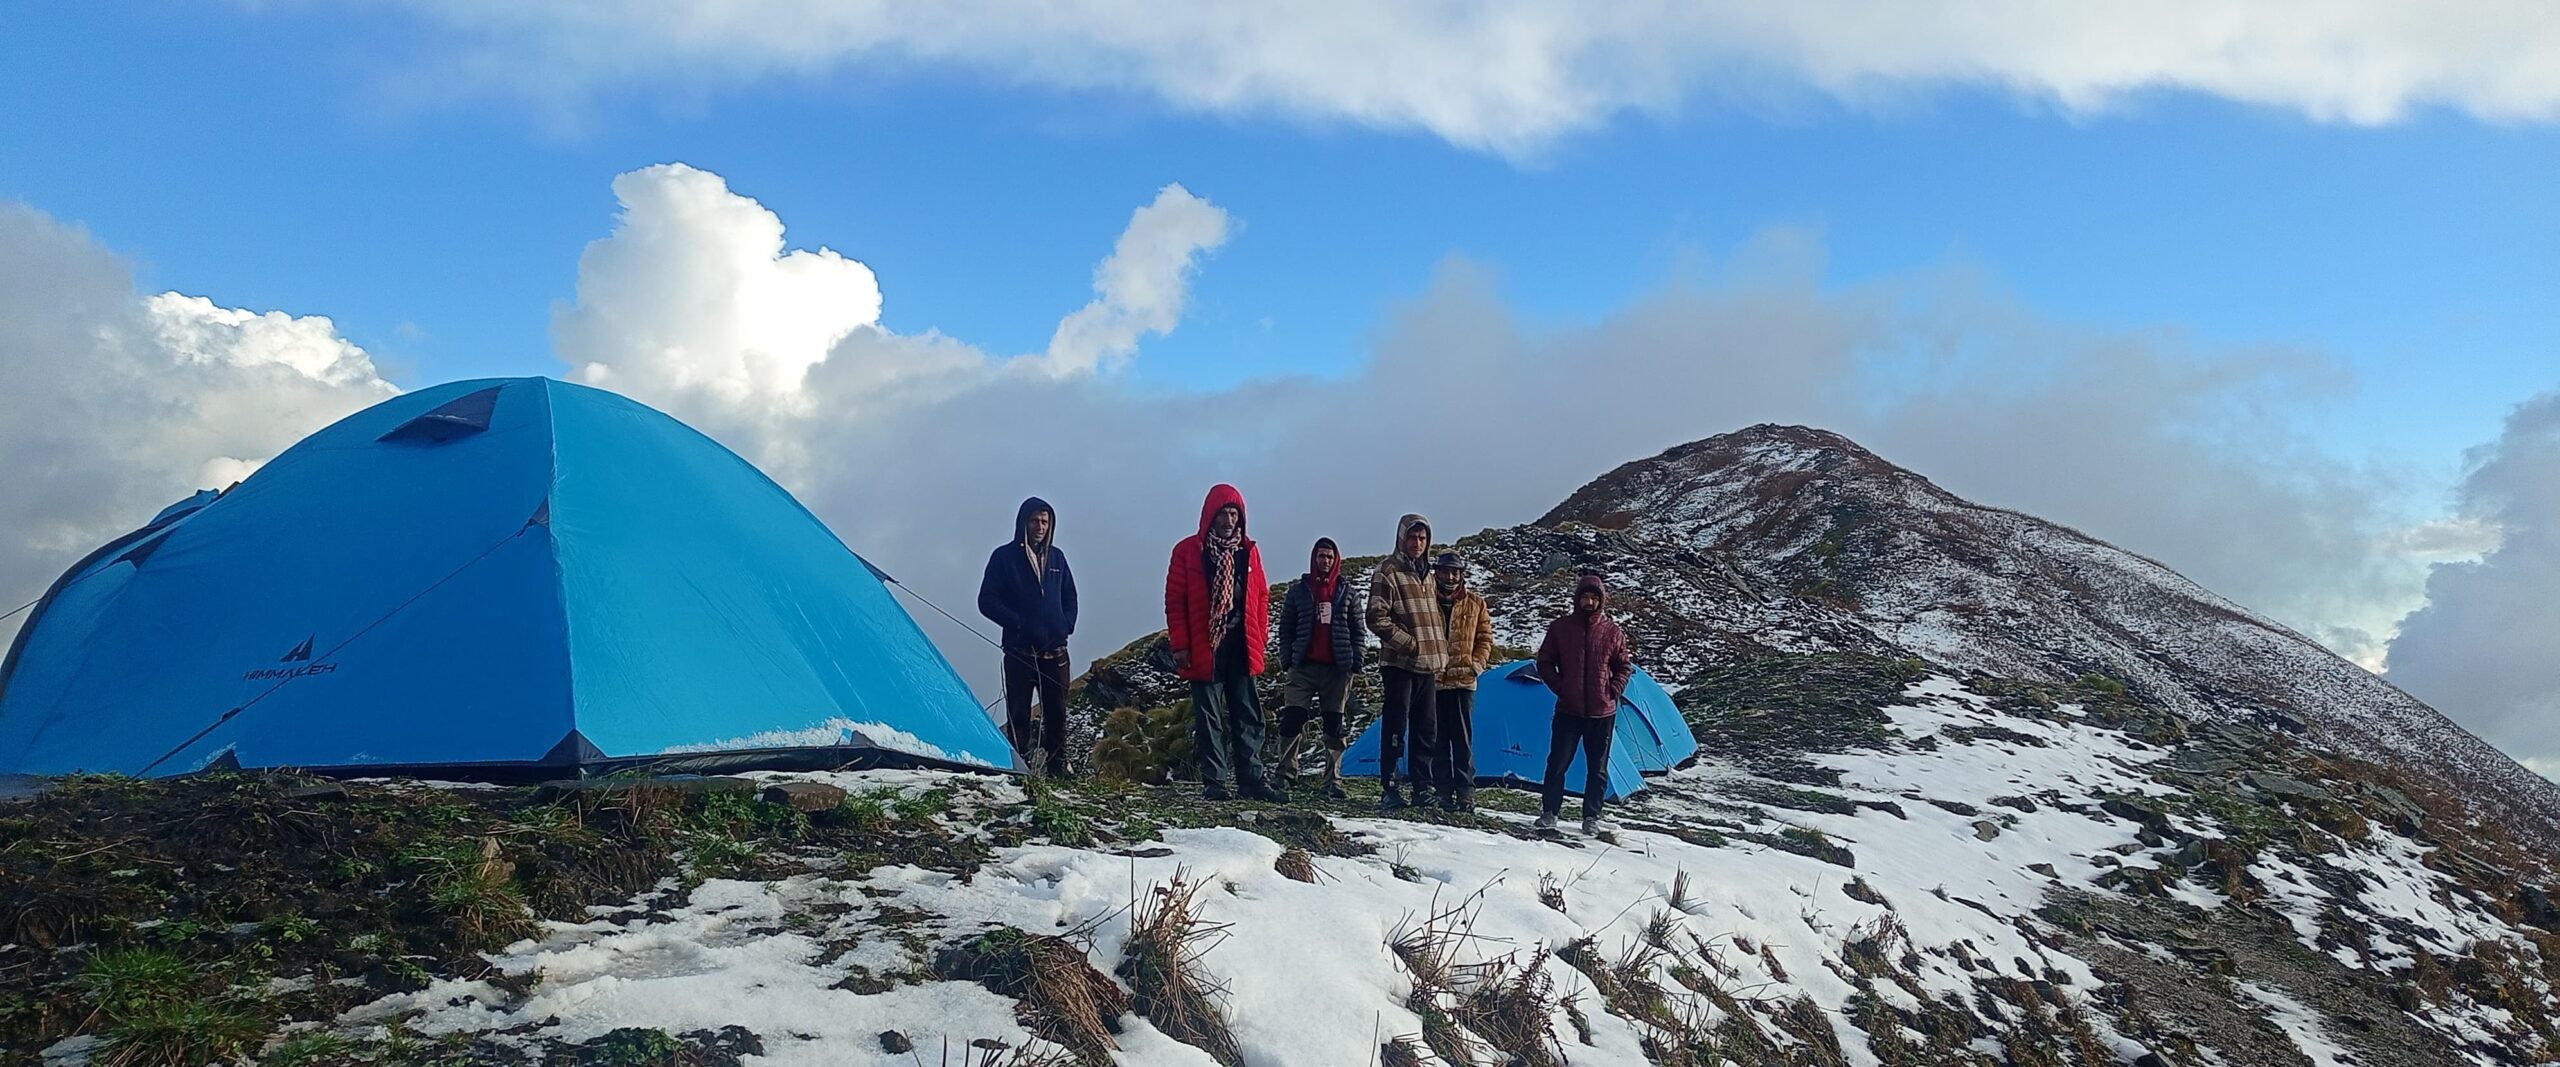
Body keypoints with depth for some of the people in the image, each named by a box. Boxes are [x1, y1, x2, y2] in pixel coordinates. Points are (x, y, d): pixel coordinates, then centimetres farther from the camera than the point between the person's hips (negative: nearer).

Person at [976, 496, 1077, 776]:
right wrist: (1016, 623, -12)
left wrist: (1067, 625, 3)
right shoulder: (1004, 556, 0)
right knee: (1018, 714, -2)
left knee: (1057, 713, 5)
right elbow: (987, 601, -2)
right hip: (1019, 650, -4)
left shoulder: (1056, 557, 12)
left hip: (1055, 650, 4)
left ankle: (1057, 770, 12)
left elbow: (1070, 598, 21)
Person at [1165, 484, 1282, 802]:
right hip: (1204, 648, -3)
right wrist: (1180, 645, -7)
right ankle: (1213, 782, 7)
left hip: (1241, 647, 3)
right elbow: (1175, 601, -2)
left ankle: (1250, 778, 11)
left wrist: (1261, 638, 5)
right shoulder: (1188, 551, 0)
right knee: (1209, 717, 3)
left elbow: (1261, 597, 13)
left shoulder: (1249, 551, 10)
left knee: (1248, 715, 5)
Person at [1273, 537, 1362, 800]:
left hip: (1337, 669, 1)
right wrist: (1286, 660, 1)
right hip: (1304, 667, -1)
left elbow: (1357, 631, 10)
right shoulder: (1298, 591, 9)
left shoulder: (1348, 593, 11)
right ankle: (1285, 774, -1)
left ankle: (1333, 781, 7)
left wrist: (1356, 663, 1)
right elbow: (1286, 629, 10)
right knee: (1292, 720, -9)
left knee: (1334, 726, 3)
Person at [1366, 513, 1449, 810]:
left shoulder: (1426, 574, 16)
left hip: (1427, 665, 7)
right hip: (1399, 663, -7)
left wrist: (1440, 650, 12)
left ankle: (1423, 788, 17)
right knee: (1395, 727, -5)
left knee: (1426, 730, 10)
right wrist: (1409, 644, -16)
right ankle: (1388, 789, 0)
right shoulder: (1388, 571, -7)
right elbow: (1377, 618, -13)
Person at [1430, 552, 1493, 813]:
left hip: (1463, 680, 0)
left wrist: (1477, 664, -2)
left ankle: (1465, 790, 2)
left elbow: (1485, 638, 12)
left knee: (1463, 737, -2)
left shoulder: (1475, 603, 7)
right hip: (1432, 680, 0)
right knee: (1438, 737, 4)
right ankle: (1444, 790, 10)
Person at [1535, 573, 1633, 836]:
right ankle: (1550, 812, 9)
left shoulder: (1613, 632, 2)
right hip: (1568, 710, -1)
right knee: (1558, 762, -2)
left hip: (1602, 712, 1)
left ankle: (1591, 817, 16)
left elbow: (1625, 666, 10)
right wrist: (1559, 687, -3)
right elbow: (1544, 661, 7)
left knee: (1598, 768, 7)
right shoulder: (1560, 628, 0)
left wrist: (1613, 691, -3)